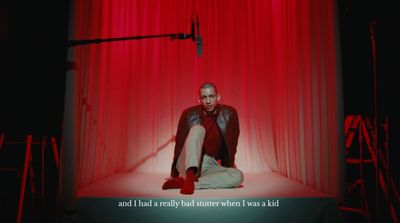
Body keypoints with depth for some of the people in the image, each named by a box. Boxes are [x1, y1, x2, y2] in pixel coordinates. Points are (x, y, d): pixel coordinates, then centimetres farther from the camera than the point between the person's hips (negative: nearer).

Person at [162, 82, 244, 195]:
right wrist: (173, 174, 3)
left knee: (238, 176, -27)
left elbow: (232, 145, 4)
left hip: (210, 165, 2)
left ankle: (184, 181, -33)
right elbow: (179, 144, 1)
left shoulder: (229, 114, -3)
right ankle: (190, 175, -46)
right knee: (197, 129, -26)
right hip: (188, 163, -2)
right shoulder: (190, 114, -5)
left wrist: (227, 172, 7)